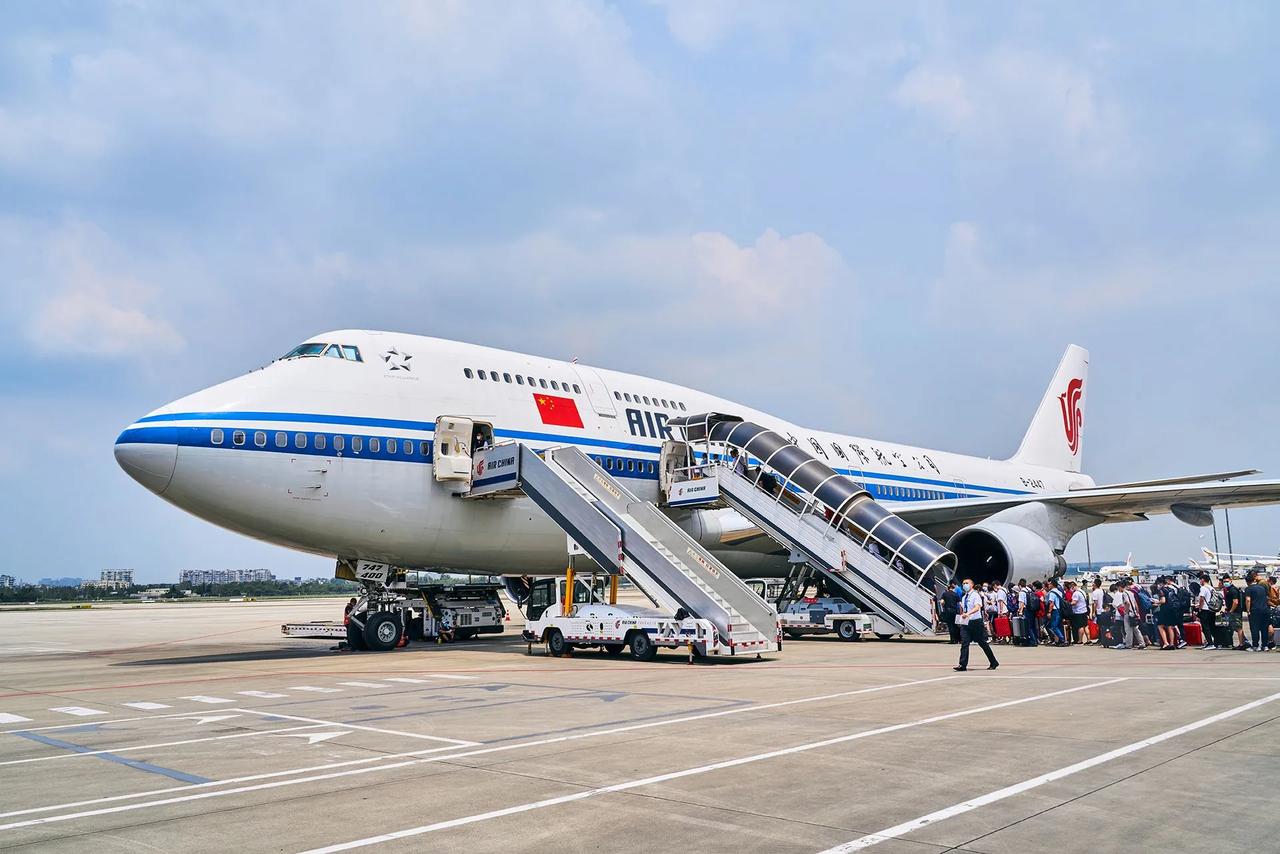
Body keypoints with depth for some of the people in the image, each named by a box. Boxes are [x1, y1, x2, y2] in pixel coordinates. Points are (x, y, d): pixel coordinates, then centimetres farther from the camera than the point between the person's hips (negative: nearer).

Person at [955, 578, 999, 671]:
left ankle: (993, 663, 19)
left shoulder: (976, 595, -8)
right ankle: (962, 665, -9)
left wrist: (968, 613, -39)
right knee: (964, 643, -6)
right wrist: (961, 616, 11)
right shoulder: (964, 597, 13)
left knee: (982, 643, 4)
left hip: (976, 622, -6)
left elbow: (977, 607, -24)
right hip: (965, 623, 6)